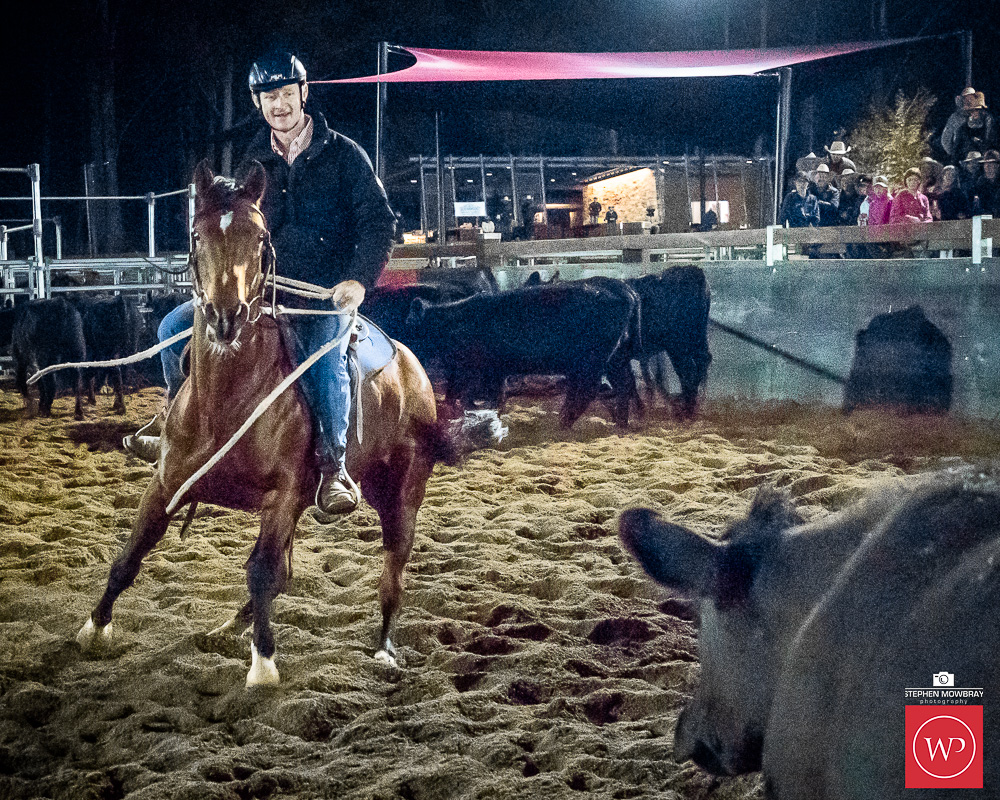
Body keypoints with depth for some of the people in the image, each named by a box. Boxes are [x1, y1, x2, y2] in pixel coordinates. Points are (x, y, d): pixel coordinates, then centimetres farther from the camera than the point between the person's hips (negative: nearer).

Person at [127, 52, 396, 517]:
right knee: (175, 327, -6)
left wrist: (359, 279, -19)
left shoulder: (343, 155, -1)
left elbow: (378, 221, -6)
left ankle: (333, 466, -25)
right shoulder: (254, 164, 12)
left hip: (326, 292, -5)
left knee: (324, 358, -36)